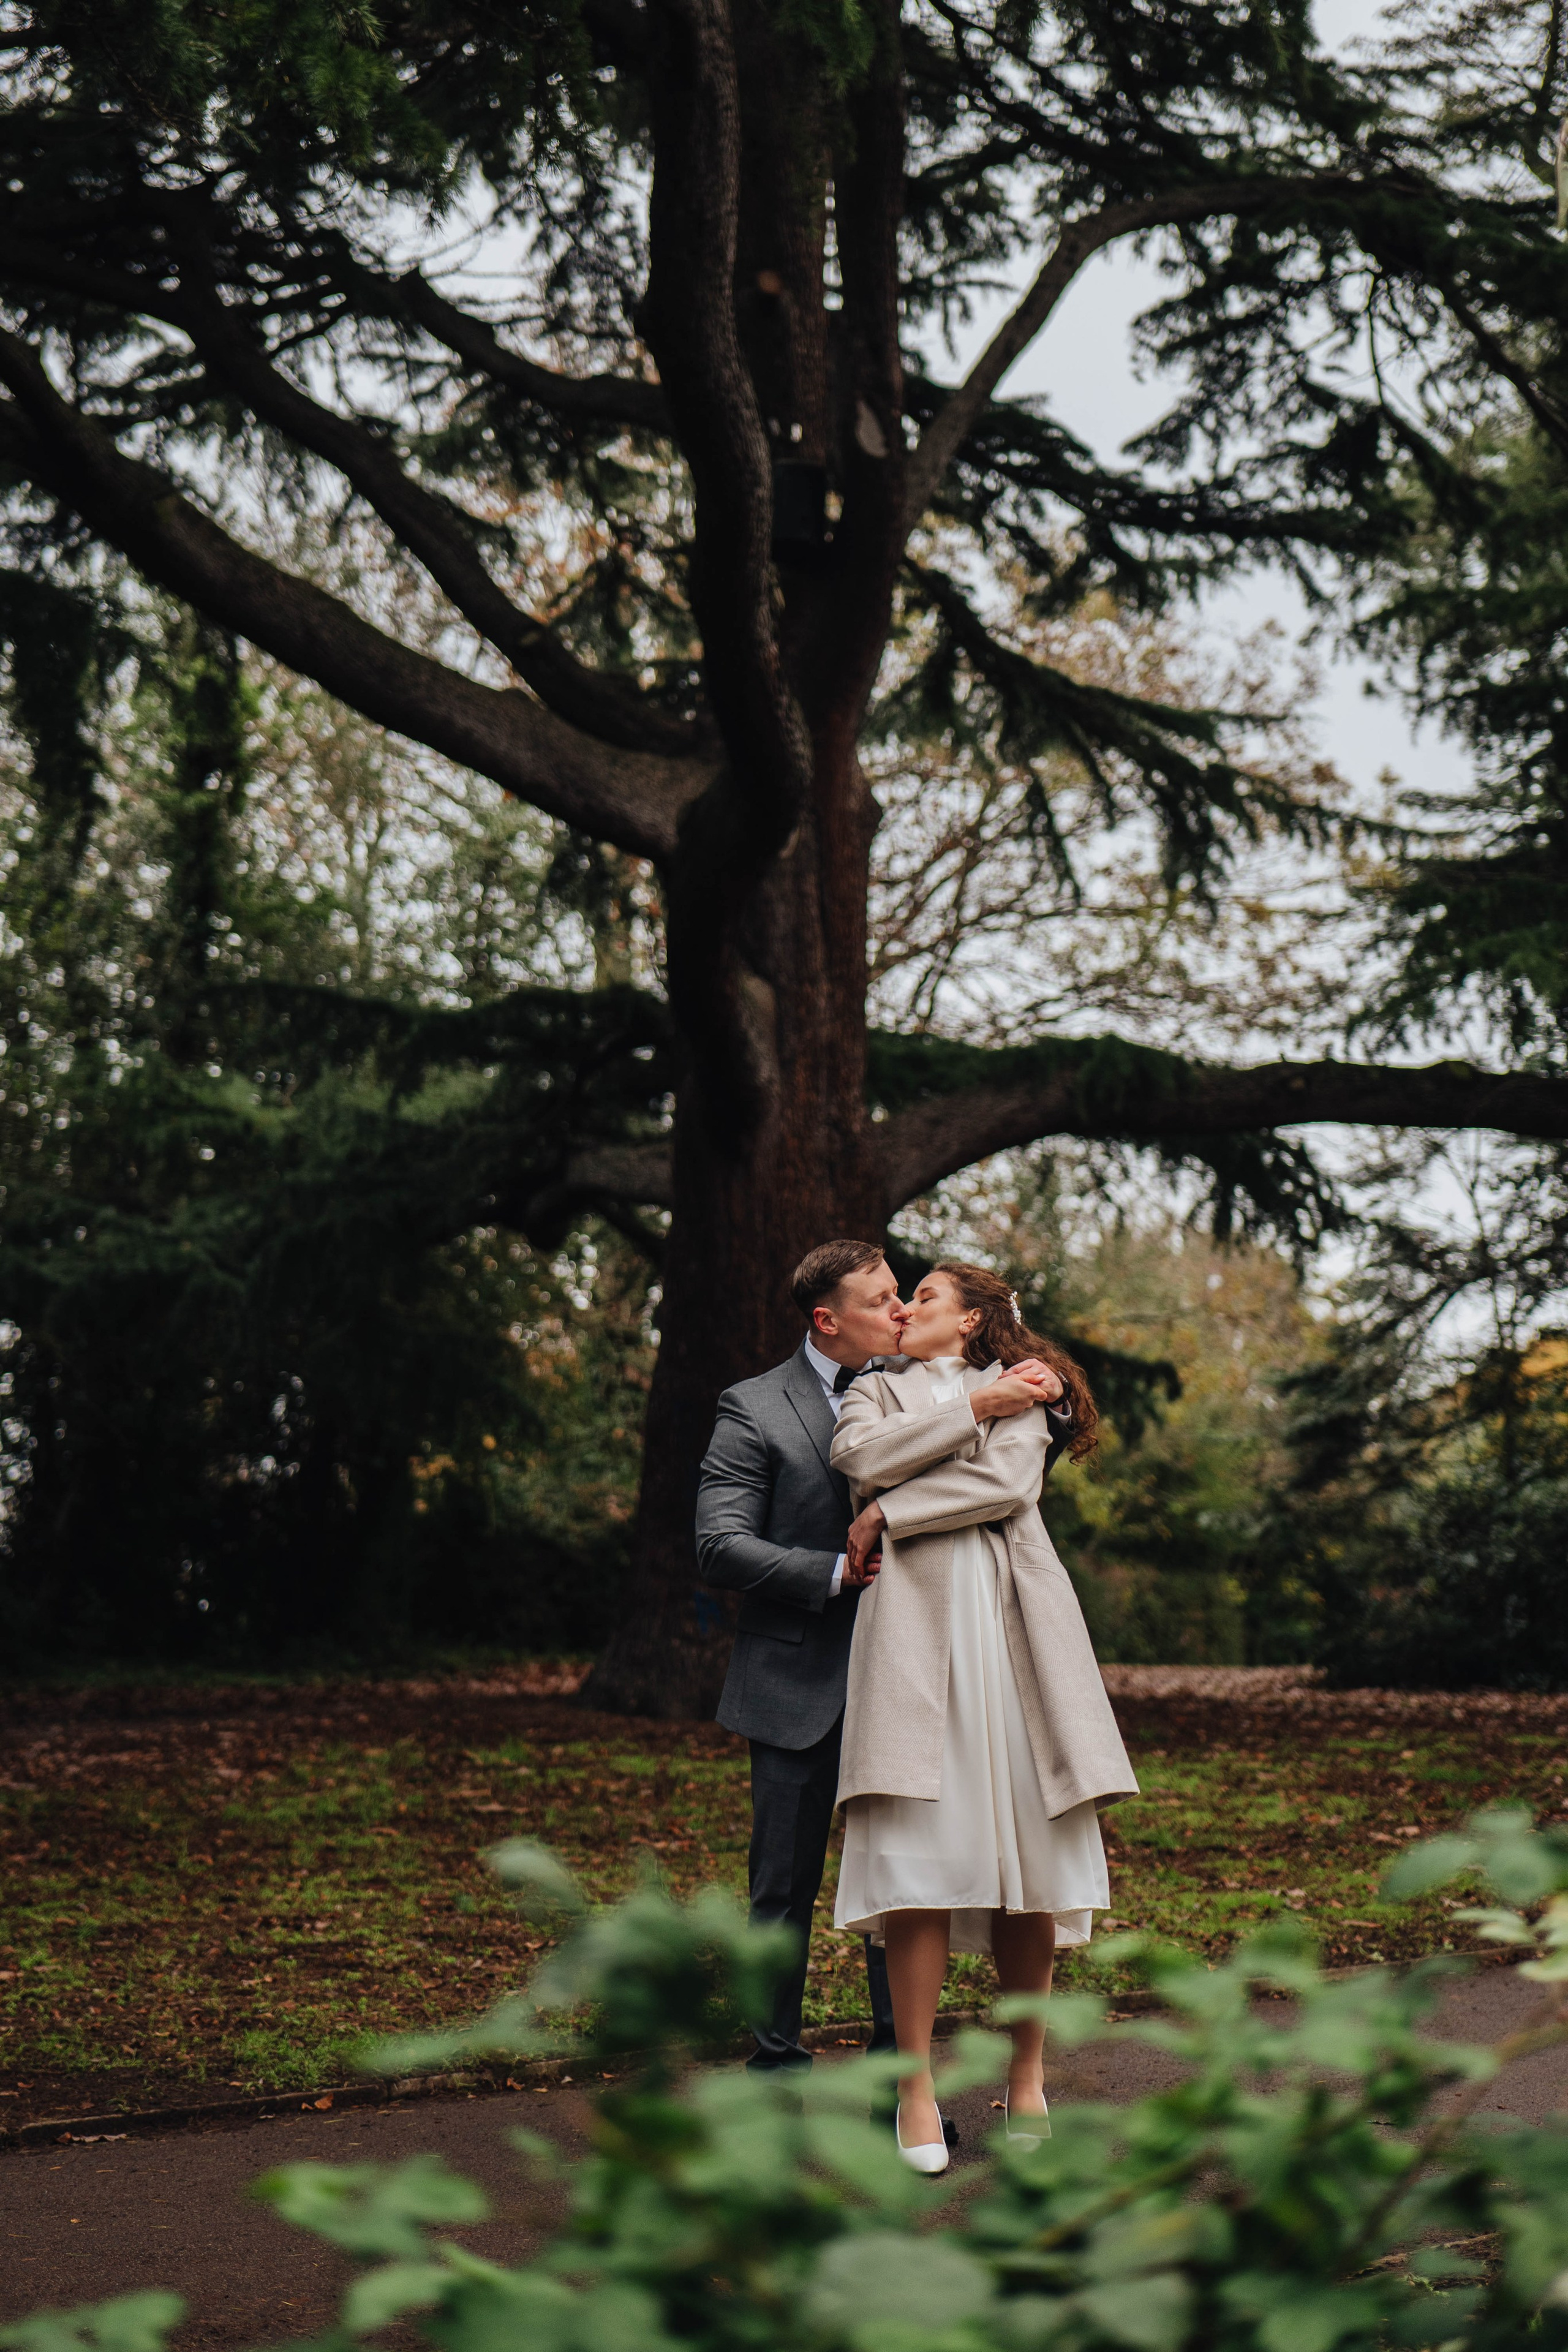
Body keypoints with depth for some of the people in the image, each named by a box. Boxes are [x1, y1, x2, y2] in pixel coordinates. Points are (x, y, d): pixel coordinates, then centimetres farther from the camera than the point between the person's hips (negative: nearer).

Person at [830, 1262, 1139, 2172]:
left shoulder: (1021, 1390, 20)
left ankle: (1028, 2079, 7)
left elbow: (1009, 1484, -1)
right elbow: (864, 1457, 0)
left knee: (1030, 1846, -3)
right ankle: (916, 2087, -8)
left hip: (1014, 1619, 0)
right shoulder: (879, 1391, 24)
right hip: (915, 1618, 0)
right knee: (918, 1850, -11)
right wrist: (974, 1406, 2)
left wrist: (888, 1517, -1)